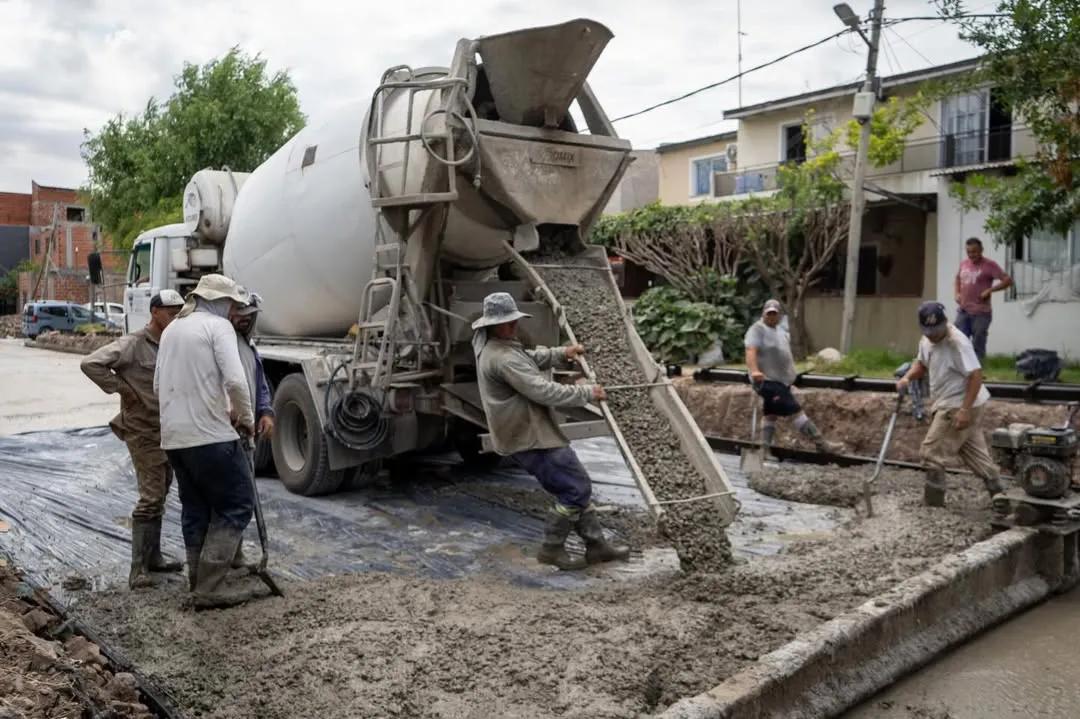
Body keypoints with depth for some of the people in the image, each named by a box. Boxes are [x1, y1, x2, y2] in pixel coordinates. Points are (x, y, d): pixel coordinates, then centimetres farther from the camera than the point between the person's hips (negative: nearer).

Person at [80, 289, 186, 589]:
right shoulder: (133, 344, -14)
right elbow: (91, 364, -22)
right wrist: (121, 388, -18)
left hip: (169, 431, 8)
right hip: (144, 432, -8)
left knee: (159, 497, 16)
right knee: (150, 498, -9)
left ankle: (153, 557, 27)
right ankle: (138, 568, -3)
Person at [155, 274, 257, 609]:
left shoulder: (172, 329, 19)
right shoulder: (218, 326, -6)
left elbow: (160, 384, 23)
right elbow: (235, 380, -19)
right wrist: (247, 418, -3)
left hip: (174, 436, 8)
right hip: (211, 435, -8)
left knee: (195, 509, 15)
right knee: (236, 505, 0)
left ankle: (199, 585, 18)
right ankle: (210, 587, -3)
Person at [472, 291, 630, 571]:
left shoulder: (490, 347, 10)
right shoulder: (503, 358, -24)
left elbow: (530, 358, 28)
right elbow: (544, 391, -26)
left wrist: (561, 353, 15)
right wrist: (586, 393, -14)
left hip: (529, 433, 11)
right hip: (530, 438, -11)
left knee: (576, 487, 15)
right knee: (576, 489, -5)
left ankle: (596, 544, 21)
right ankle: (552, 548, 7)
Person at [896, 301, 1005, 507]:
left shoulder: (957, 342, -22)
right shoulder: (926, 341, 6)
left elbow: (976, 375, -25)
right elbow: (922, 364, 24)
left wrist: (965, 410, -28)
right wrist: (907, 378, 3)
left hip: (959, 406, -9)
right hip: (949, 404, 9)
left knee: (931, 452, -6)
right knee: (976, 453, 14)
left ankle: (933, 501, 4)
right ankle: (997, 493, 20)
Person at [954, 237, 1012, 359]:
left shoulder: (989, 265, -6)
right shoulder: (963, 264, 11)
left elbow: (1008, 280, -9)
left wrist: (989, 290, -16)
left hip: (981, 313, -5)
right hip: (962, 311, 5)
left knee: (978, 347, -1)